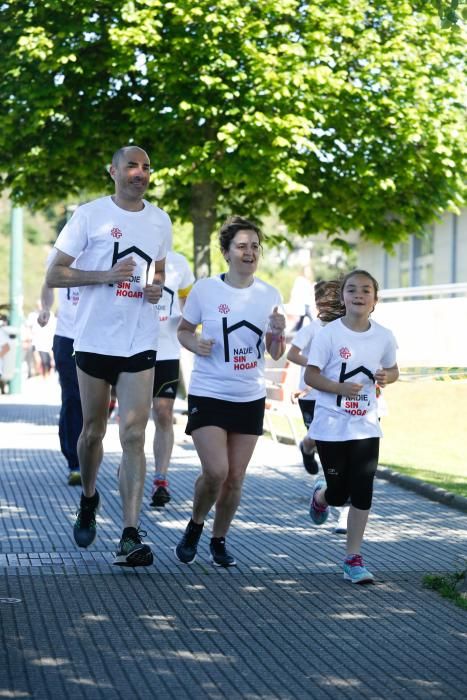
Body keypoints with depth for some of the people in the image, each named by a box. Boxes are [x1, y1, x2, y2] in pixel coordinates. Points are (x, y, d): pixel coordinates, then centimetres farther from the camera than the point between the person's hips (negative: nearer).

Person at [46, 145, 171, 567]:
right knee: (93, 430, 12)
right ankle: (88, 499, 40)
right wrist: (106, 275, -18)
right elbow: (54, 275, -5)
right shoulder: (90, 216, -4)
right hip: (95, 340, -2)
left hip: (140, 345, 2)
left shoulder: (160, 221, 9)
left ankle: (130, 535, -13)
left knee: (133, 436, -9)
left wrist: (157, 288, 0)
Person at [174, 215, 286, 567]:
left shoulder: (270, 296, 3)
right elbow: (183, 330, 8)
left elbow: (275, 354, 9)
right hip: (208, 394, -3)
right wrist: (195, 343, -13)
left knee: (235, 478, 6)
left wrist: (278, 333, -13)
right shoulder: (205, 289, -5)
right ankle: (195, 525, 11)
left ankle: (219, 540, 25)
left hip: (250, 398, 3)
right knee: (216, 471, -17)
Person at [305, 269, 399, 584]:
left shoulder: (384, 337, 0)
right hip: (331, 425, -2)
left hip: (366, 426, 2)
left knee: (362, 493, -4)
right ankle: (320, 495, 43)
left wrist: (386, 376, -8)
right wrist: (341, 388, -24)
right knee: (338, 493, 5)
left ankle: (354, 558, 5)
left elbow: (393, 370, 16)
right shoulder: (329, 334, -10)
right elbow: (311, 375, -9)